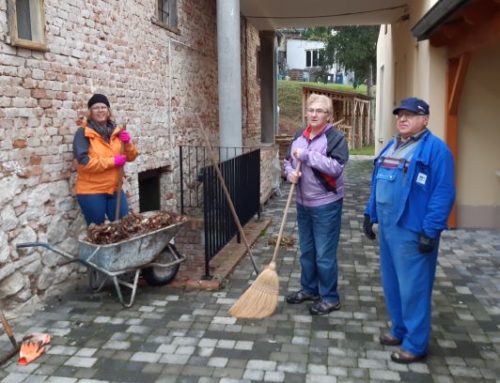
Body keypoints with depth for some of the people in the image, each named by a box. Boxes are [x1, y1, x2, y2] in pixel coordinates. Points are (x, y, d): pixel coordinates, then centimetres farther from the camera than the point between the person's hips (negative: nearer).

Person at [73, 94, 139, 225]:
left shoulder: (116, 131, 8)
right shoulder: (83, 133, -7)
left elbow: (131, 157, 8)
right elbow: (84, 162, -18)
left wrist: (128, 143, -12)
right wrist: (112, 161, -19)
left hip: (115, 189, 5)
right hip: (91, 192, -4)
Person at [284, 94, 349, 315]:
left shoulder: (335, 137, -11)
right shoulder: (299, 136, 9)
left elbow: (336, 167, -23)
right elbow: (288, 161, 17)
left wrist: (307, 155, -22)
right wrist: (290, 172, -6)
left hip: (326, 204, -7)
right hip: (303, 203, 7)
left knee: (325, 254, 0)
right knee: (306, 250, 18)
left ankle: (330, 298, 15)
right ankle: (308, 289, 35)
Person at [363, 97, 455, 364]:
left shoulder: (435, 149, -12)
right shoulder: (391, 146, 14)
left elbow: (443, 193, -17)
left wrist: (430, 231, -20)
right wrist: (370, 214, 18)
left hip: (412, 230, -8)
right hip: (387, 227, 8)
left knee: (412, 287, 0)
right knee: (391, 283, 17)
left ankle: (415, 344, 15)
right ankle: (399, 330, 34)